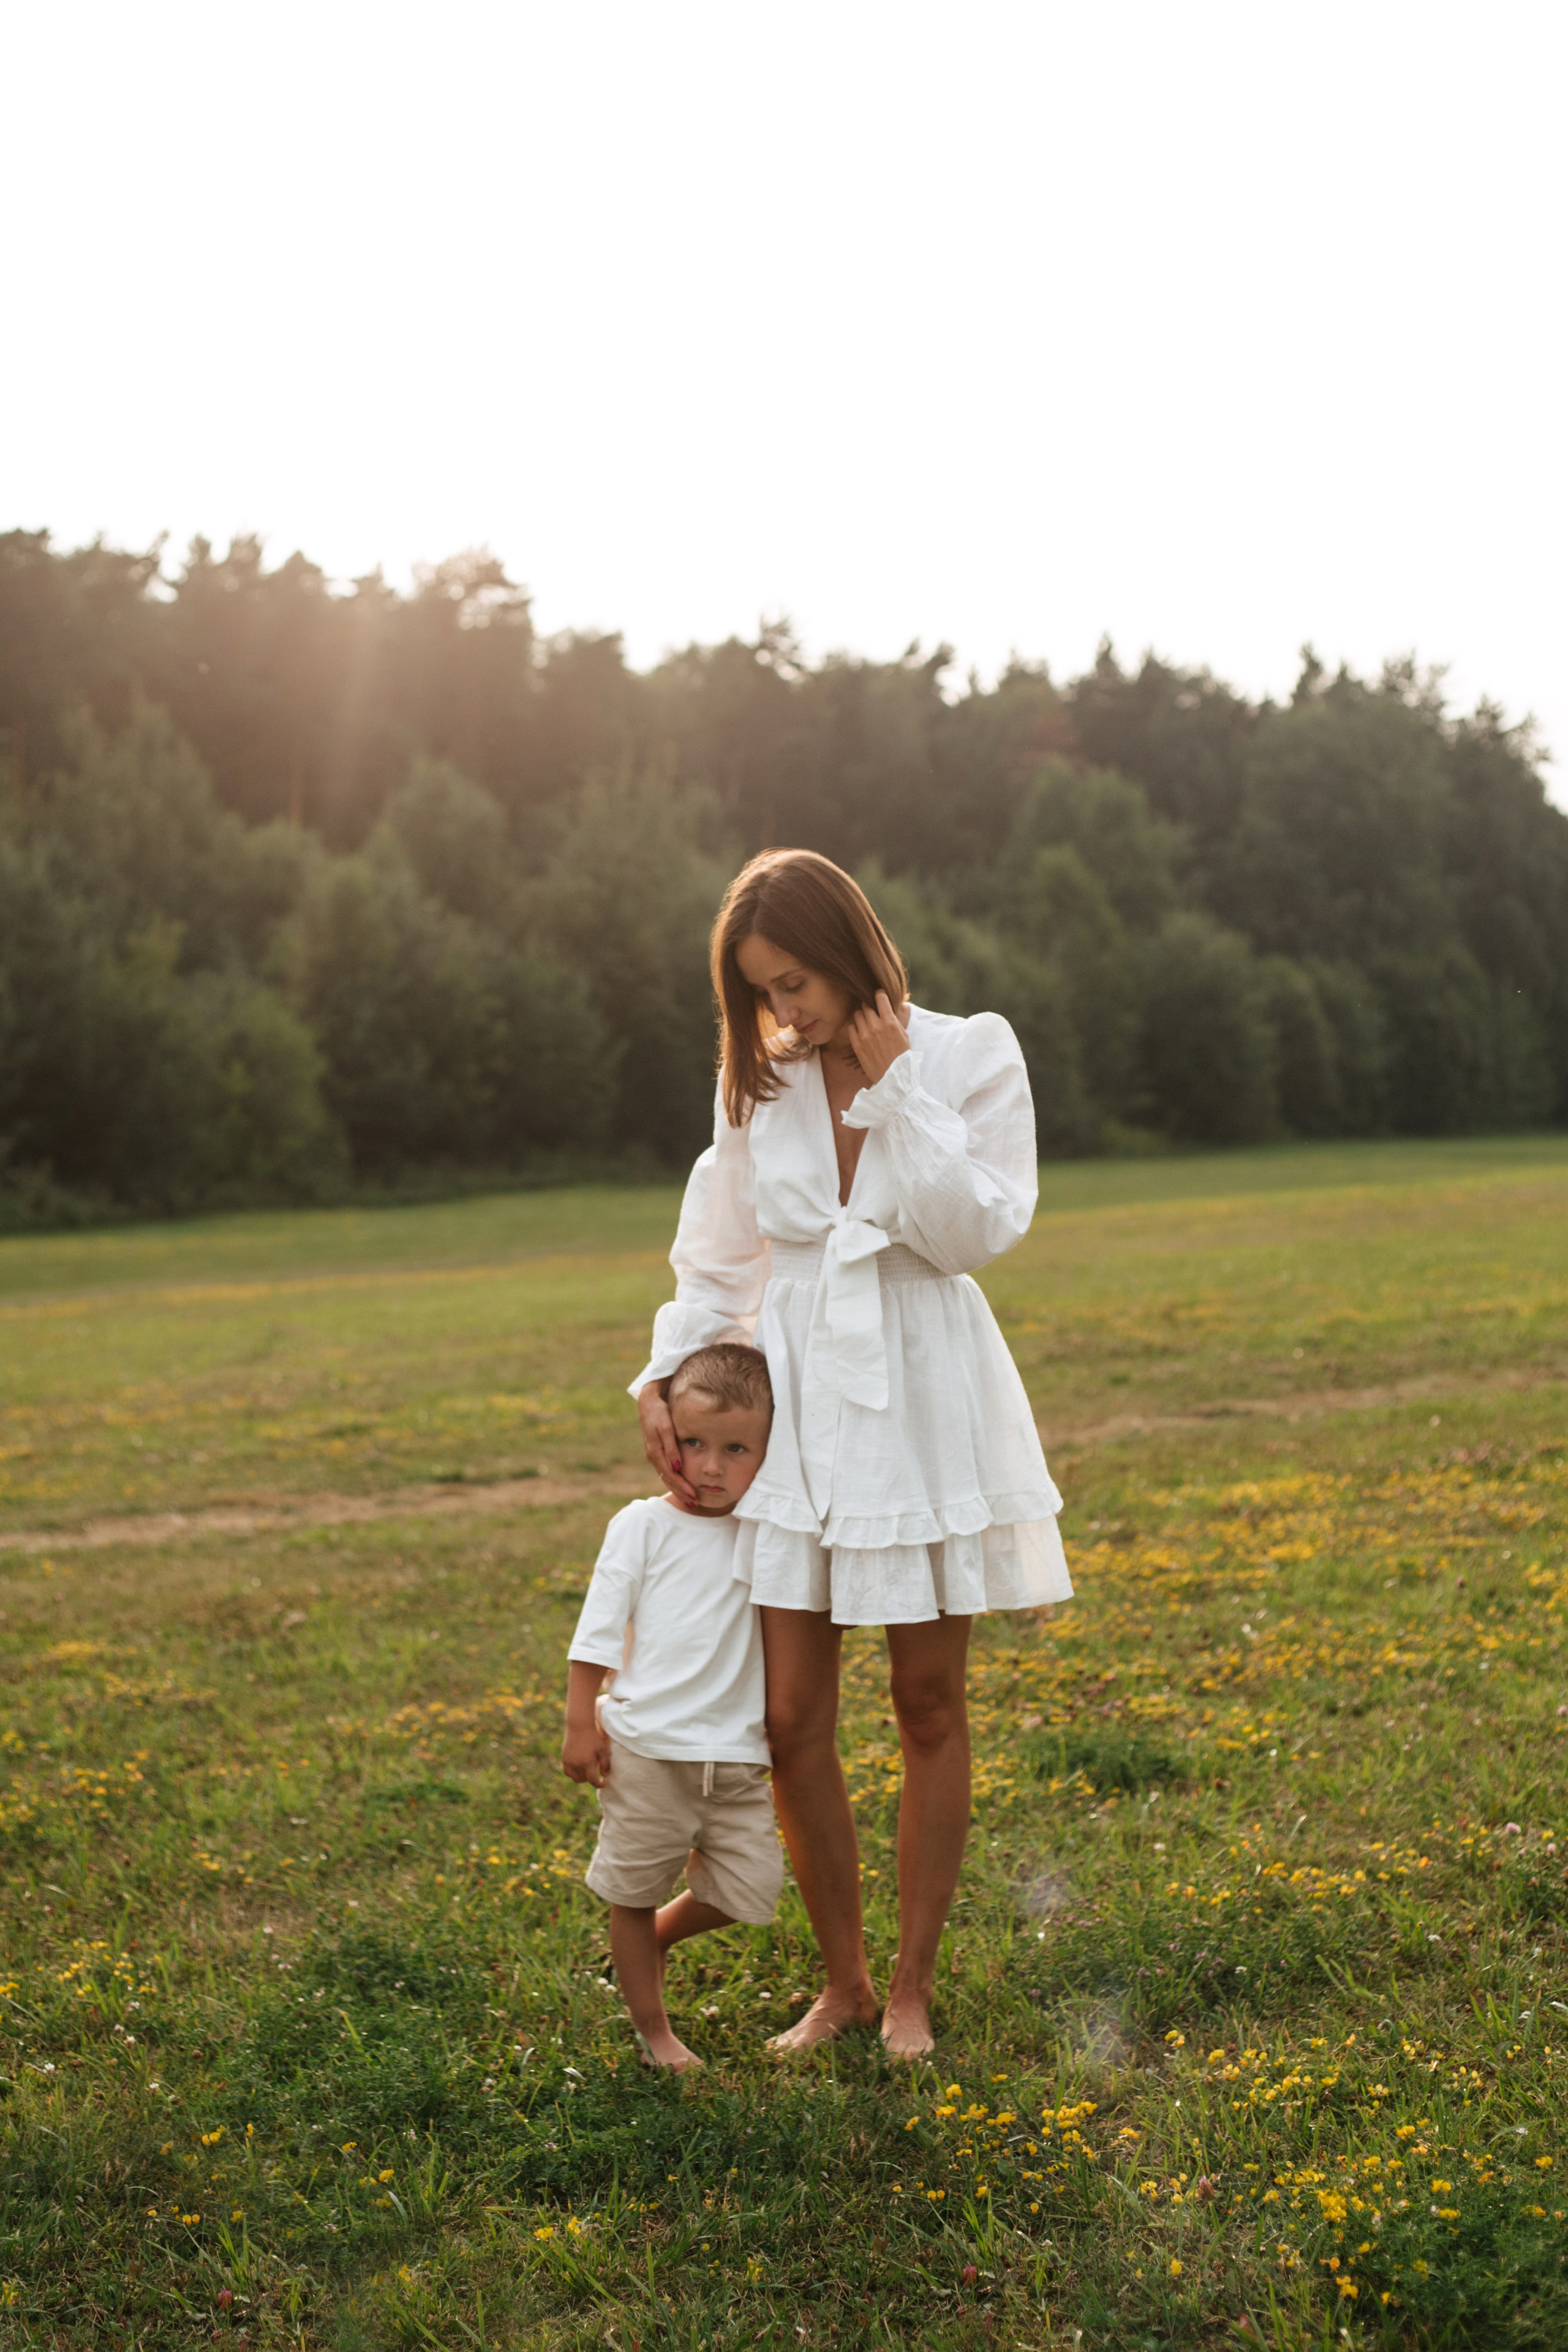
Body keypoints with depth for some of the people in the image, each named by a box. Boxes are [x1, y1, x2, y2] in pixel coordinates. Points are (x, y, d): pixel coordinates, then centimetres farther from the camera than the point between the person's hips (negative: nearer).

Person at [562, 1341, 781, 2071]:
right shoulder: (643, 1526, -3)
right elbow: (598, 1629, -2)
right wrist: (580, 1723, -5)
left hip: (736, 1756, 3)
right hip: (647, 1747, -3)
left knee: (749, 1889, 2)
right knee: (634, 1892, 9)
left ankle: (656, 1936, 30)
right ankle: (653, 2030, 27)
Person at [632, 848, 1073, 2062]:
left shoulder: (970, 1053, -4)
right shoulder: (761, 1081, 5)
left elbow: (976, 1233, -12)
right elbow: (718, 1257, 13)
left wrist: (896, 1090, -14)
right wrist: (664, 1378, 3)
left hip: (924, 1400, -3)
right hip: (794, 1402, 3)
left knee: (929, 1707, 7)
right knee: (791, 1722, 1)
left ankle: (913, 1985, 22)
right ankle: (843, 1979, 20)